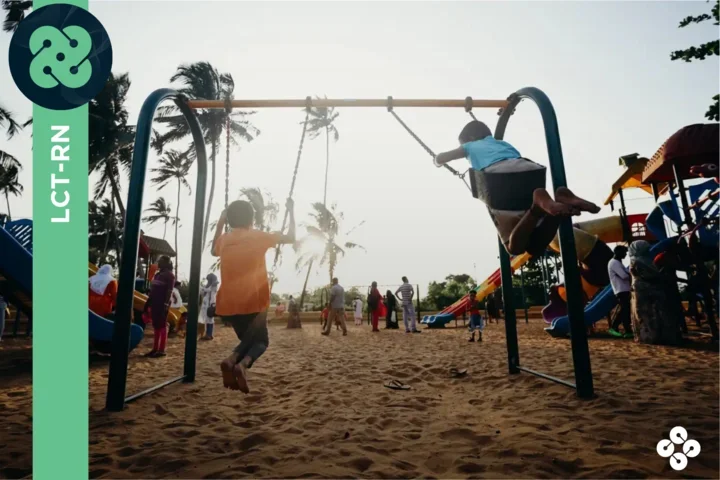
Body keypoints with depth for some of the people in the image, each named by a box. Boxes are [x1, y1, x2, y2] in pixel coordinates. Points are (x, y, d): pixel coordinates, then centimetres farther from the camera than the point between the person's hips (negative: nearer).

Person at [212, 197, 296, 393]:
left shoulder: (224, 239, 8)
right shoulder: (258, 237, -3)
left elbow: (214, 251, 33)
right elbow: (291, 237, 6)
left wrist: (220, 223, 30)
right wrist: (291, 211, 15)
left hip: (228, 305, 4)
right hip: (253, 303, -4)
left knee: (248, 339, 23)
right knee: (260, 340, 15)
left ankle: (232, 361, -11)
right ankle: (241, 363, -19)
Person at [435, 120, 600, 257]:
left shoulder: (471, 146, 33)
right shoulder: (502, 143, 42)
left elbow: (440, 158, 41)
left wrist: (439, 163, 65)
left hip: (498, 178, -4)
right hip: (532, 172, 4)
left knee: (515, 247, 1)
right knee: (535, 246, 9)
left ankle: (539, 205, -25)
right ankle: (561, 200, -13)